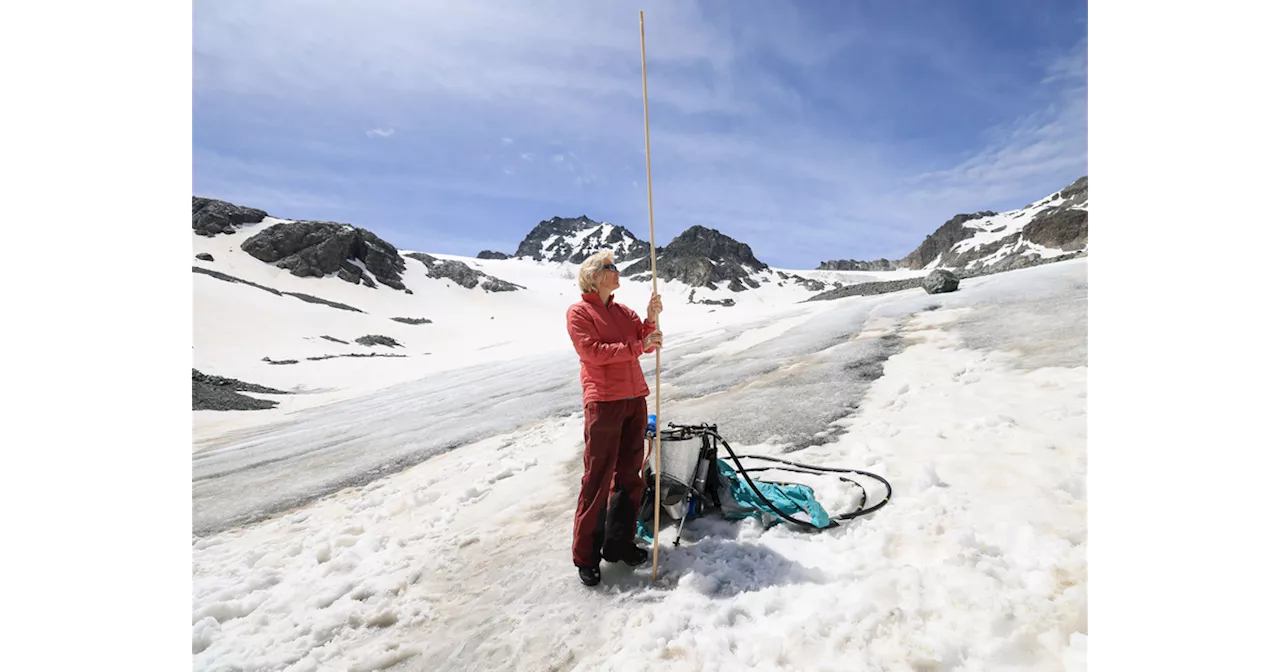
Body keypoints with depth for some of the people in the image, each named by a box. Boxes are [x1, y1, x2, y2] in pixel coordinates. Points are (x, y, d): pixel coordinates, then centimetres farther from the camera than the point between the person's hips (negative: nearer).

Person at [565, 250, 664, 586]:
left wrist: (652, 317, -11)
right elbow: (594, 352, -16)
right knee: (598, 479, -2)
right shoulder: (578, 313, -3)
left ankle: (619, 542, 25)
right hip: (603, 403, -6)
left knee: (629, 474, 11)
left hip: (635, 399, 7)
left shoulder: (624, 312, 15)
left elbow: (647, 342, 6)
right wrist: (638, 346, -17)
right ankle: (586, 555, 13)